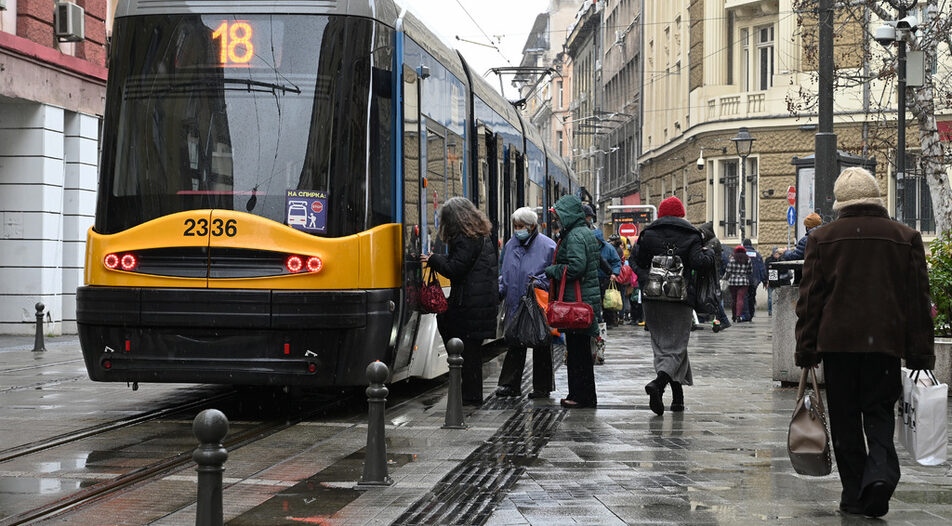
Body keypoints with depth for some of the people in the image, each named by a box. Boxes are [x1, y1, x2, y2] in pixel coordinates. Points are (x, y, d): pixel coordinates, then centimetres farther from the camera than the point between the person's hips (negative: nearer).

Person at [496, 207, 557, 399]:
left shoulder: (547, 246, -7)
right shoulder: (511, 245, 11)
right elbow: (504, 273, 19)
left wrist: (540, 282, -19)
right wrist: (499, 290, 5)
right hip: (515, 305, 5)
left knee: (541, 347, 5)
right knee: (515, 345, 9)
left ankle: (542, 387, 14)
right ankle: (510, 385, 14)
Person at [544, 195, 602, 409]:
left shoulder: (575, 236, -15)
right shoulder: (586, 233, 18)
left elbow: (575, 267, -25)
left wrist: (552, 270, -9)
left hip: (577, 301, -10)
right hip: (588, 297, 10)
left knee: (577, 350, -5)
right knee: (580, 349, 14)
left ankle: (581, 396, -2)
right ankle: (585, 396, 18)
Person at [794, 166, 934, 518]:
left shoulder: (822, 239, 2)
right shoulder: (906, 238, 5)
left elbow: (809, 300, 1)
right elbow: (919, 300, 5)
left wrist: (806, 351, 6)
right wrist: (920, 354, 8)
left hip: (837, 343, -1)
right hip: (886, 343, 1)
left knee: (845, 419, 8)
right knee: (879, 412, 9)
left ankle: (854, 494, 8)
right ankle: (880, 472, -16)